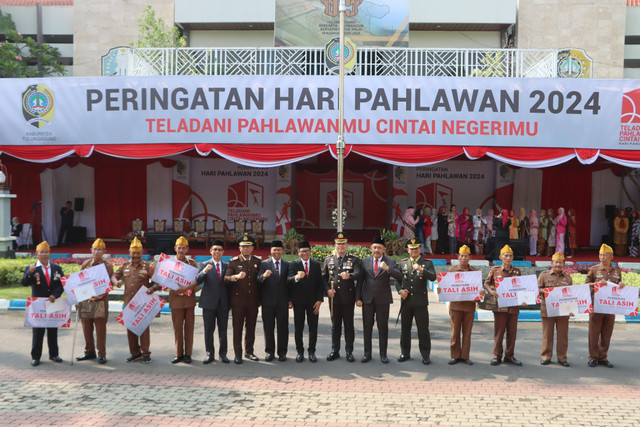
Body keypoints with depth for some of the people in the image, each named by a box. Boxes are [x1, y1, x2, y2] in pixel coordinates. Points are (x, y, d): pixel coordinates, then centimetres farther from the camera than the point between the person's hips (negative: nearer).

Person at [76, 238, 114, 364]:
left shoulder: (107, 265, 0)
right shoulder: (85, 264, 10)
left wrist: (100, 295, -15)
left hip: (101, 300, -4)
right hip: (86, 300, 4)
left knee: (100, 328, -1)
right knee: (86, 327, 10)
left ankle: (101, 354, 7)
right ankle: (89, 352, 24)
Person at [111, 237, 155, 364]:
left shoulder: (148, 266, 1)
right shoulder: (125, 266, 11)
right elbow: (114, 276, 13)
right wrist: (116, 282, -11)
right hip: (129, 302, 4)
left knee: (144, 327, -2)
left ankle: (146, 353, 7)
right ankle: (135, 353, 20)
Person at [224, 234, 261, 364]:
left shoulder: (258, 261, 8)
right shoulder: (233, 262, 0)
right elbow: (226, 278, -12)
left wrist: (259, 299, 8)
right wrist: (236, 276, -33)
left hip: (253, 300, 3)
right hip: (238, 300, -2)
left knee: (251, 327, 9)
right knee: (237, 328, 1)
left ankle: (249, 352, 22)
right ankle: (238, 354, 9)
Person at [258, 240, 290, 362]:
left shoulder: (287, 265, 8)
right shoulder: (264, 264, 3)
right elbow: (258, 280, -9)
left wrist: (290, 299, 1)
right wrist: (263, 276, -31)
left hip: (282, 302, 1)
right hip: (268, 301, -1)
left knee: (283, 327, 4)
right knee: (268, 328, 6)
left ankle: (282, 352, 14)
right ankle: (270, 352, 16)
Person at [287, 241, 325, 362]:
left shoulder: (316, 265, 7)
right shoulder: (294, 264, -1)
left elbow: (320, 284, 6)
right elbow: (288, 281, -14)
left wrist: (319, 300, -3)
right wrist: (296, 277, -35)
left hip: (313, 301, 2)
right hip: (298, 301, -1)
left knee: (313, 327, 5)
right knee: (298, 328, 5)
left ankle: (311, 351, 16)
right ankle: (300, 351, 16)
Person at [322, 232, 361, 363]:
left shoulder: (353, 260, 1)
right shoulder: (328, 259, 9)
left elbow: (358, 274, -16)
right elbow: (324, 276, 12)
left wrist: (349, 276, -38)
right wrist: (327, 289, -4)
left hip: (348, 298, -2)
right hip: (334, 297, 2)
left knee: (349, 325, 4)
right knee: (335, 325, 10)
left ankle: (349, 351, 14)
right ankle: (335, 350, 20)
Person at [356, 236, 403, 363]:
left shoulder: (390, 261, 1)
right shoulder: (365, 261, 6)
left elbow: (399, 276, -12)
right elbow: (360, 281, 7)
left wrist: (388, 268, -28)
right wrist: (358, 298, 1)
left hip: (383, 300, -2)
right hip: (367, 299, 2)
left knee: (383, 327, 4)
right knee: (367, 327, 7)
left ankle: (383, 354, 14)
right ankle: (367, 353, 17)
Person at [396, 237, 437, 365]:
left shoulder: (427, 263, 1)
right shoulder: (403, 263, 11)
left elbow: (433, 277, -15)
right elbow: (397, 279, 14)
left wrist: (421, 269, -29)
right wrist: (400, 290, -4)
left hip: (421, 302, -3)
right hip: (406, 301, 3)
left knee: (423, 329, 0)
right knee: (405, 328, 10)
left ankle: (425, 355, 11)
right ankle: (405, 353, 22)